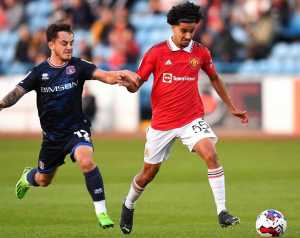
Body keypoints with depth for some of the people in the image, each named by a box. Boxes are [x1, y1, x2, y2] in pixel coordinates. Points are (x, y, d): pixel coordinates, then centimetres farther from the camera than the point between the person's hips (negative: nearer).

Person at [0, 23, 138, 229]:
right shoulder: (40, 72, -6)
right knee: (44, 180, 18)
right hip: (52, 133, 2)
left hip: (76, 128, -2)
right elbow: (17, 92, -10)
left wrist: (118, 76, -44)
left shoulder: (77, 66, -8)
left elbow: (104, 76, -22)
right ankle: (27, 177, 57)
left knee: (86, 161, -32)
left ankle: (101, 211, -24)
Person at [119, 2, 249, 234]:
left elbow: (215, 78, 17)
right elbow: (135, 84, -5)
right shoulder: (157, 52, -8)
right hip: (162, 123, -1)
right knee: (148, 173, 11)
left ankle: (222, 213, -22)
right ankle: (128, 206, 41)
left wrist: (232, 108, 21)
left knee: (211, 155, -24)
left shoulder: (201, 52, 0)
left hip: (192, 119, 1)